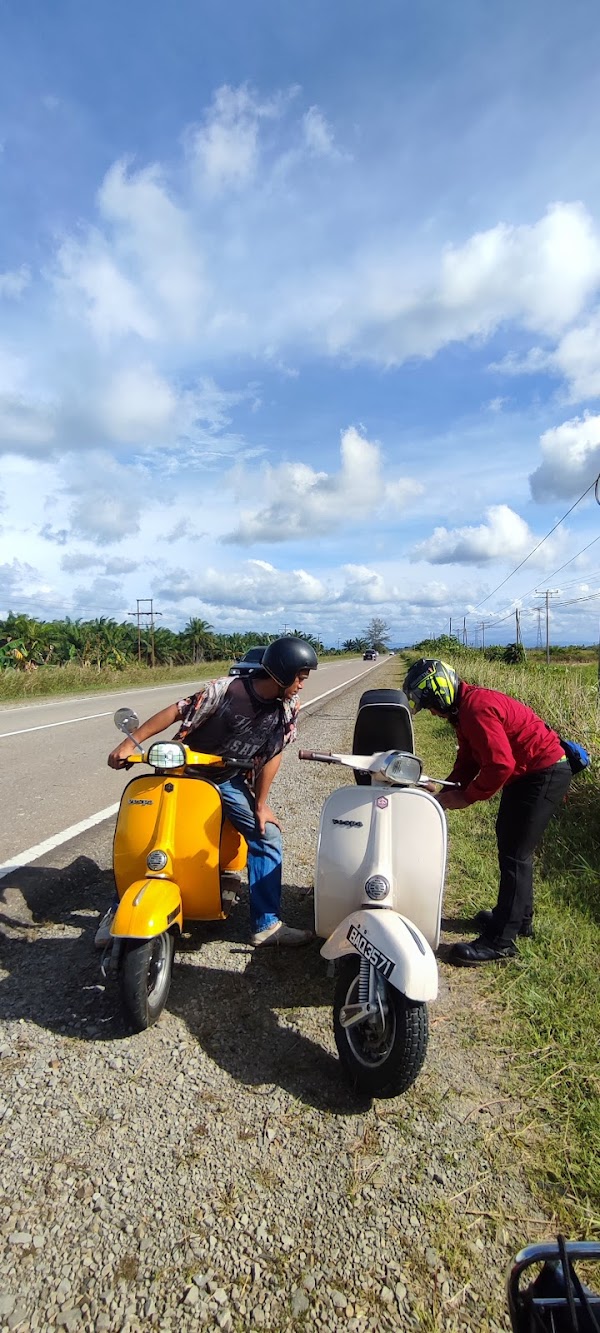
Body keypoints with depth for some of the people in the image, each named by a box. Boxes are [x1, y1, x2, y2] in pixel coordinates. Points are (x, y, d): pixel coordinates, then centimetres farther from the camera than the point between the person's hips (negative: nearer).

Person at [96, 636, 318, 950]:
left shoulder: (289, 706, -11)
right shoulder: (225, 690, -26)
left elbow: (273, 753, -4)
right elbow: (176, 712, -21)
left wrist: (260, 804, -2)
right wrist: (130, 742, -25)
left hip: (231, 781, 4)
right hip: (186, 772, -4)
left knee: (267, 836, -4)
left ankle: (266, 924, 8)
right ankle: (118, 911, 22)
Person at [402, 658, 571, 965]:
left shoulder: (477, 709, -26)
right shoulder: (464, 709, 7)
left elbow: (500, 765, -29)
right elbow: (468, 761, 10)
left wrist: (466, 797, -17)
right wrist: (445, 793, -1)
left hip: (544, 773, -11)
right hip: (526, 773, 11)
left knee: (514, 854, -7)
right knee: (512, 846, 19)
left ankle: (500, 940, 1)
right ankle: (519, 917, 35)